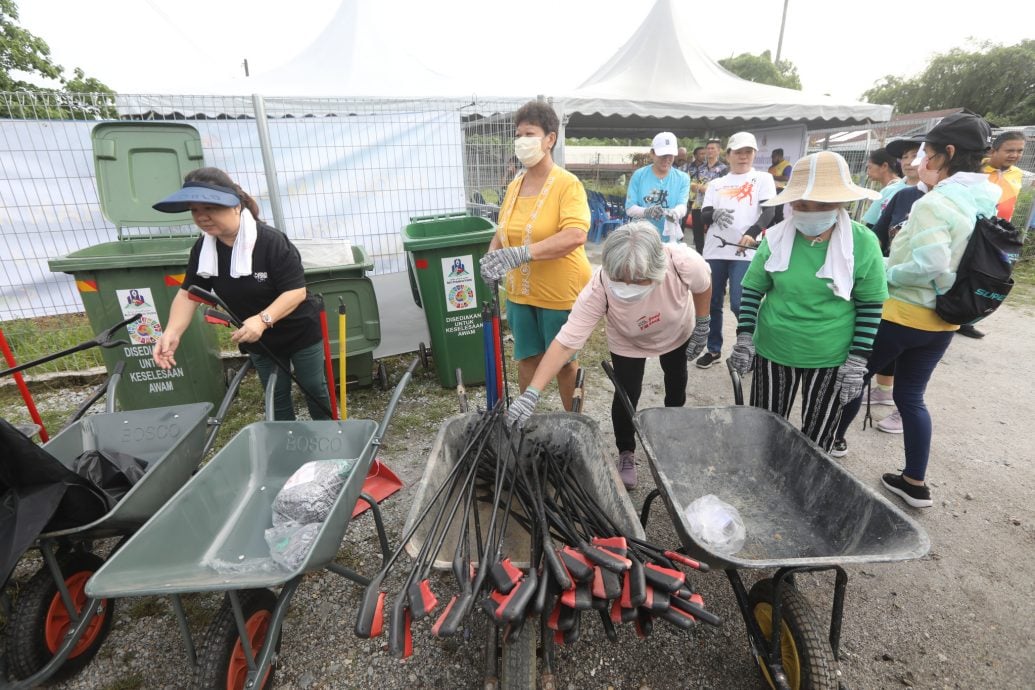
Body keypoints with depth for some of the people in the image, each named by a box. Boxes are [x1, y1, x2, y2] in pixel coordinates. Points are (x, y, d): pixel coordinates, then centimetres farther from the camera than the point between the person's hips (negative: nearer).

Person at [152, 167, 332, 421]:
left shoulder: (272, 241, -26)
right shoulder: (202, 249, -7)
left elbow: (297, 291, -28)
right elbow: (188, 292, -3)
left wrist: (263, 319, -42)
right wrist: (172, 332, -19)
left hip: (300, 333, -5)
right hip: (259, 341, 5)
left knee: (314, 390, 12)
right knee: (277, 398, 17)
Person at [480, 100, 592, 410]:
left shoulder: (567, 184, -13)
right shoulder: (514, 186, 7)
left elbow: (576, 235, -28)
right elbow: (502, 231, 14)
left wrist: (523, 253, -37)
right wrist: (492, 256, -8)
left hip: (560, 292, -5)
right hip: (520, 292, 6)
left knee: (564, 362, 10)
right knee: (527, 359, 15)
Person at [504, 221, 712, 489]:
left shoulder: (684, 262, -41)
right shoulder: (598, 289, -44)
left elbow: (703, 286, -16)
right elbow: (566, 343, -44)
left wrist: (702, 326, -6)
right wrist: (531, 394, -50)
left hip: (677, 333, 2)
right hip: (627, 344, -2)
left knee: (676, 384, 20)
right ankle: (626, 454, 25)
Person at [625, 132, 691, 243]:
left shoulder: (682, 178, 3)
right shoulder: (638, 175, 1)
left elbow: (682, 206, -10)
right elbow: (629, 208, -5)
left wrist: (674, 213, -35)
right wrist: (646, 212, -27)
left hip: (670, 241, 1)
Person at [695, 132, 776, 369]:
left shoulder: (763, 179, 10)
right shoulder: (716, 183, 16)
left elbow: (768, 211, -4)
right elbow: (703, 215, 6)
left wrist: (752, 233, -23)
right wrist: (715, 214, -19)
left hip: (744, 251, -3)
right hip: (715, 250, 3)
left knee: (739, 304, -12)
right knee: (712, 302, 8)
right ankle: (714, 349, 24)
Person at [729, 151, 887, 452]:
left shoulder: (863, 243, -10)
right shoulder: (776, 238, -7)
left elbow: (871, 305, -3)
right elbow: (752, 289, 0)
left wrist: (857, 360, -7)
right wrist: (745, 338, -9)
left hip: (832, 357, -1)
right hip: (773, 350, 1)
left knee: (817, 441, 12)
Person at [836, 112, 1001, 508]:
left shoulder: (934, 203, -18)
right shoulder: (984, 204, 9)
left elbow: (929, 264, -28)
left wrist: (886, 274, -12)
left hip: (902, 314, -8)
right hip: (941, 321, 8)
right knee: (911, 397, 16)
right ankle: (915, 482, 23)